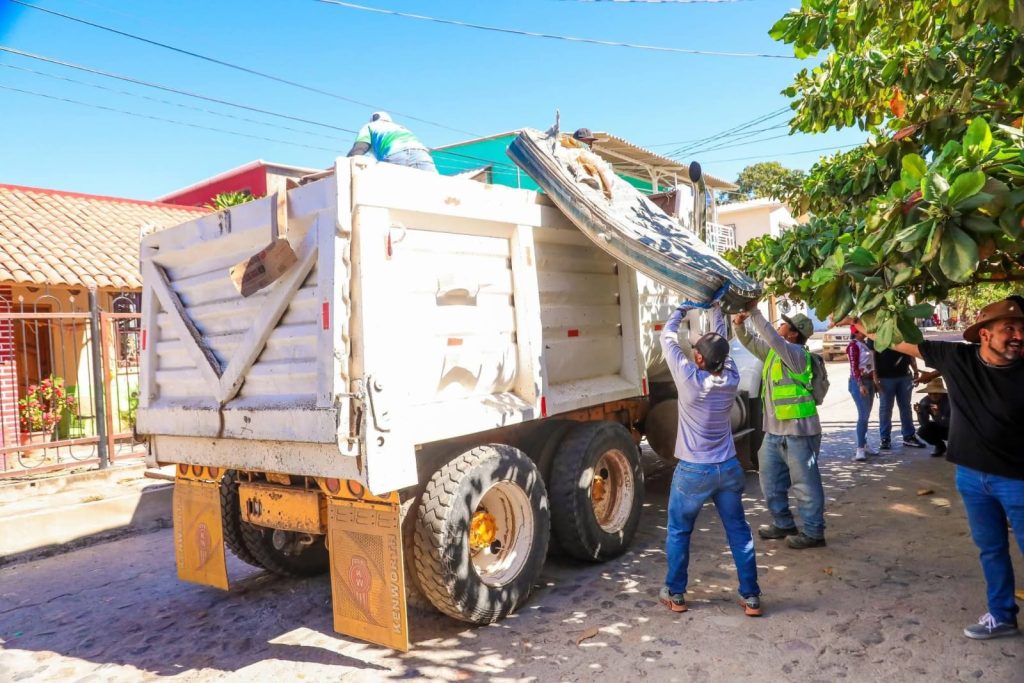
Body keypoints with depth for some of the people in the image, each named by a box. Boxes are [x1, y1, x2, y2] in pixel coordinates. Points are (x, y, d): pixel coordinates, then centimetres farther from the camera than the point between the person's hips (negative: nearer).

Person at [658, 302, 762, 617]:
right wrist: (715, 307, 13)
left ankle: (675, 595, 22)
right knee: (739, 533, 13)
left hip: (693, 471, -4)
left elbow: (668, 338, -8)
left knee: (678, 532, 13)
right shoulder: (731, 379, -7)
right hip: (728, 468, 4)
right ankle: (751, 597, 20)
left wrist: (682, 310, 6)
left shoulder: (689, 379, -20)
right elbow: (722, 340, 9)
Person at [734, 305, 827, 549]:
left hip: (798, 431, -9)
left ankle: (813, 532, 11)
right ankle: (783, 524, 29)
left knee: (805, 483, 0)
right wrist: (740, 324, -4)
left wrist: (754, 313, -25)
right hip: (774, 431, 9)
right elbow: (750, 342, 17)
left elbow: (772, 338, -29)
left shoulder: (796, 354, -15)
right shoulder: (772, 352, 11)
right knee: (771, 481, 16)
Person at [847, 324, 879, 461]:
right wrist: (860, 385, -23)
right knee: (863, 415, -13)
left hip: (869, 381, 8)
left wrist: (875, 380, 18)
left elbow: (871, 364, 18)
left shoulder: (865, 344, 13)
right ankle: (860, 449, -13)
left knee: (866, 415, 10)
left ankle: (864, 445, 16)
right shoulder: (853, 345, -11)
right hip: (859, 382, -8)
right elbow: (854, 367, -17)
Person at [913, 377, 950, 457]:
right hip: (940, 428, 4)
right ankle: (940, 446, 8)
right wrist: (919, 412, -39)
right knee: (922, 431, -22)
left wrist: (938, 414, -50)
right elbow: (924, 424, -21)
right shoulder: (925, 401, -18)